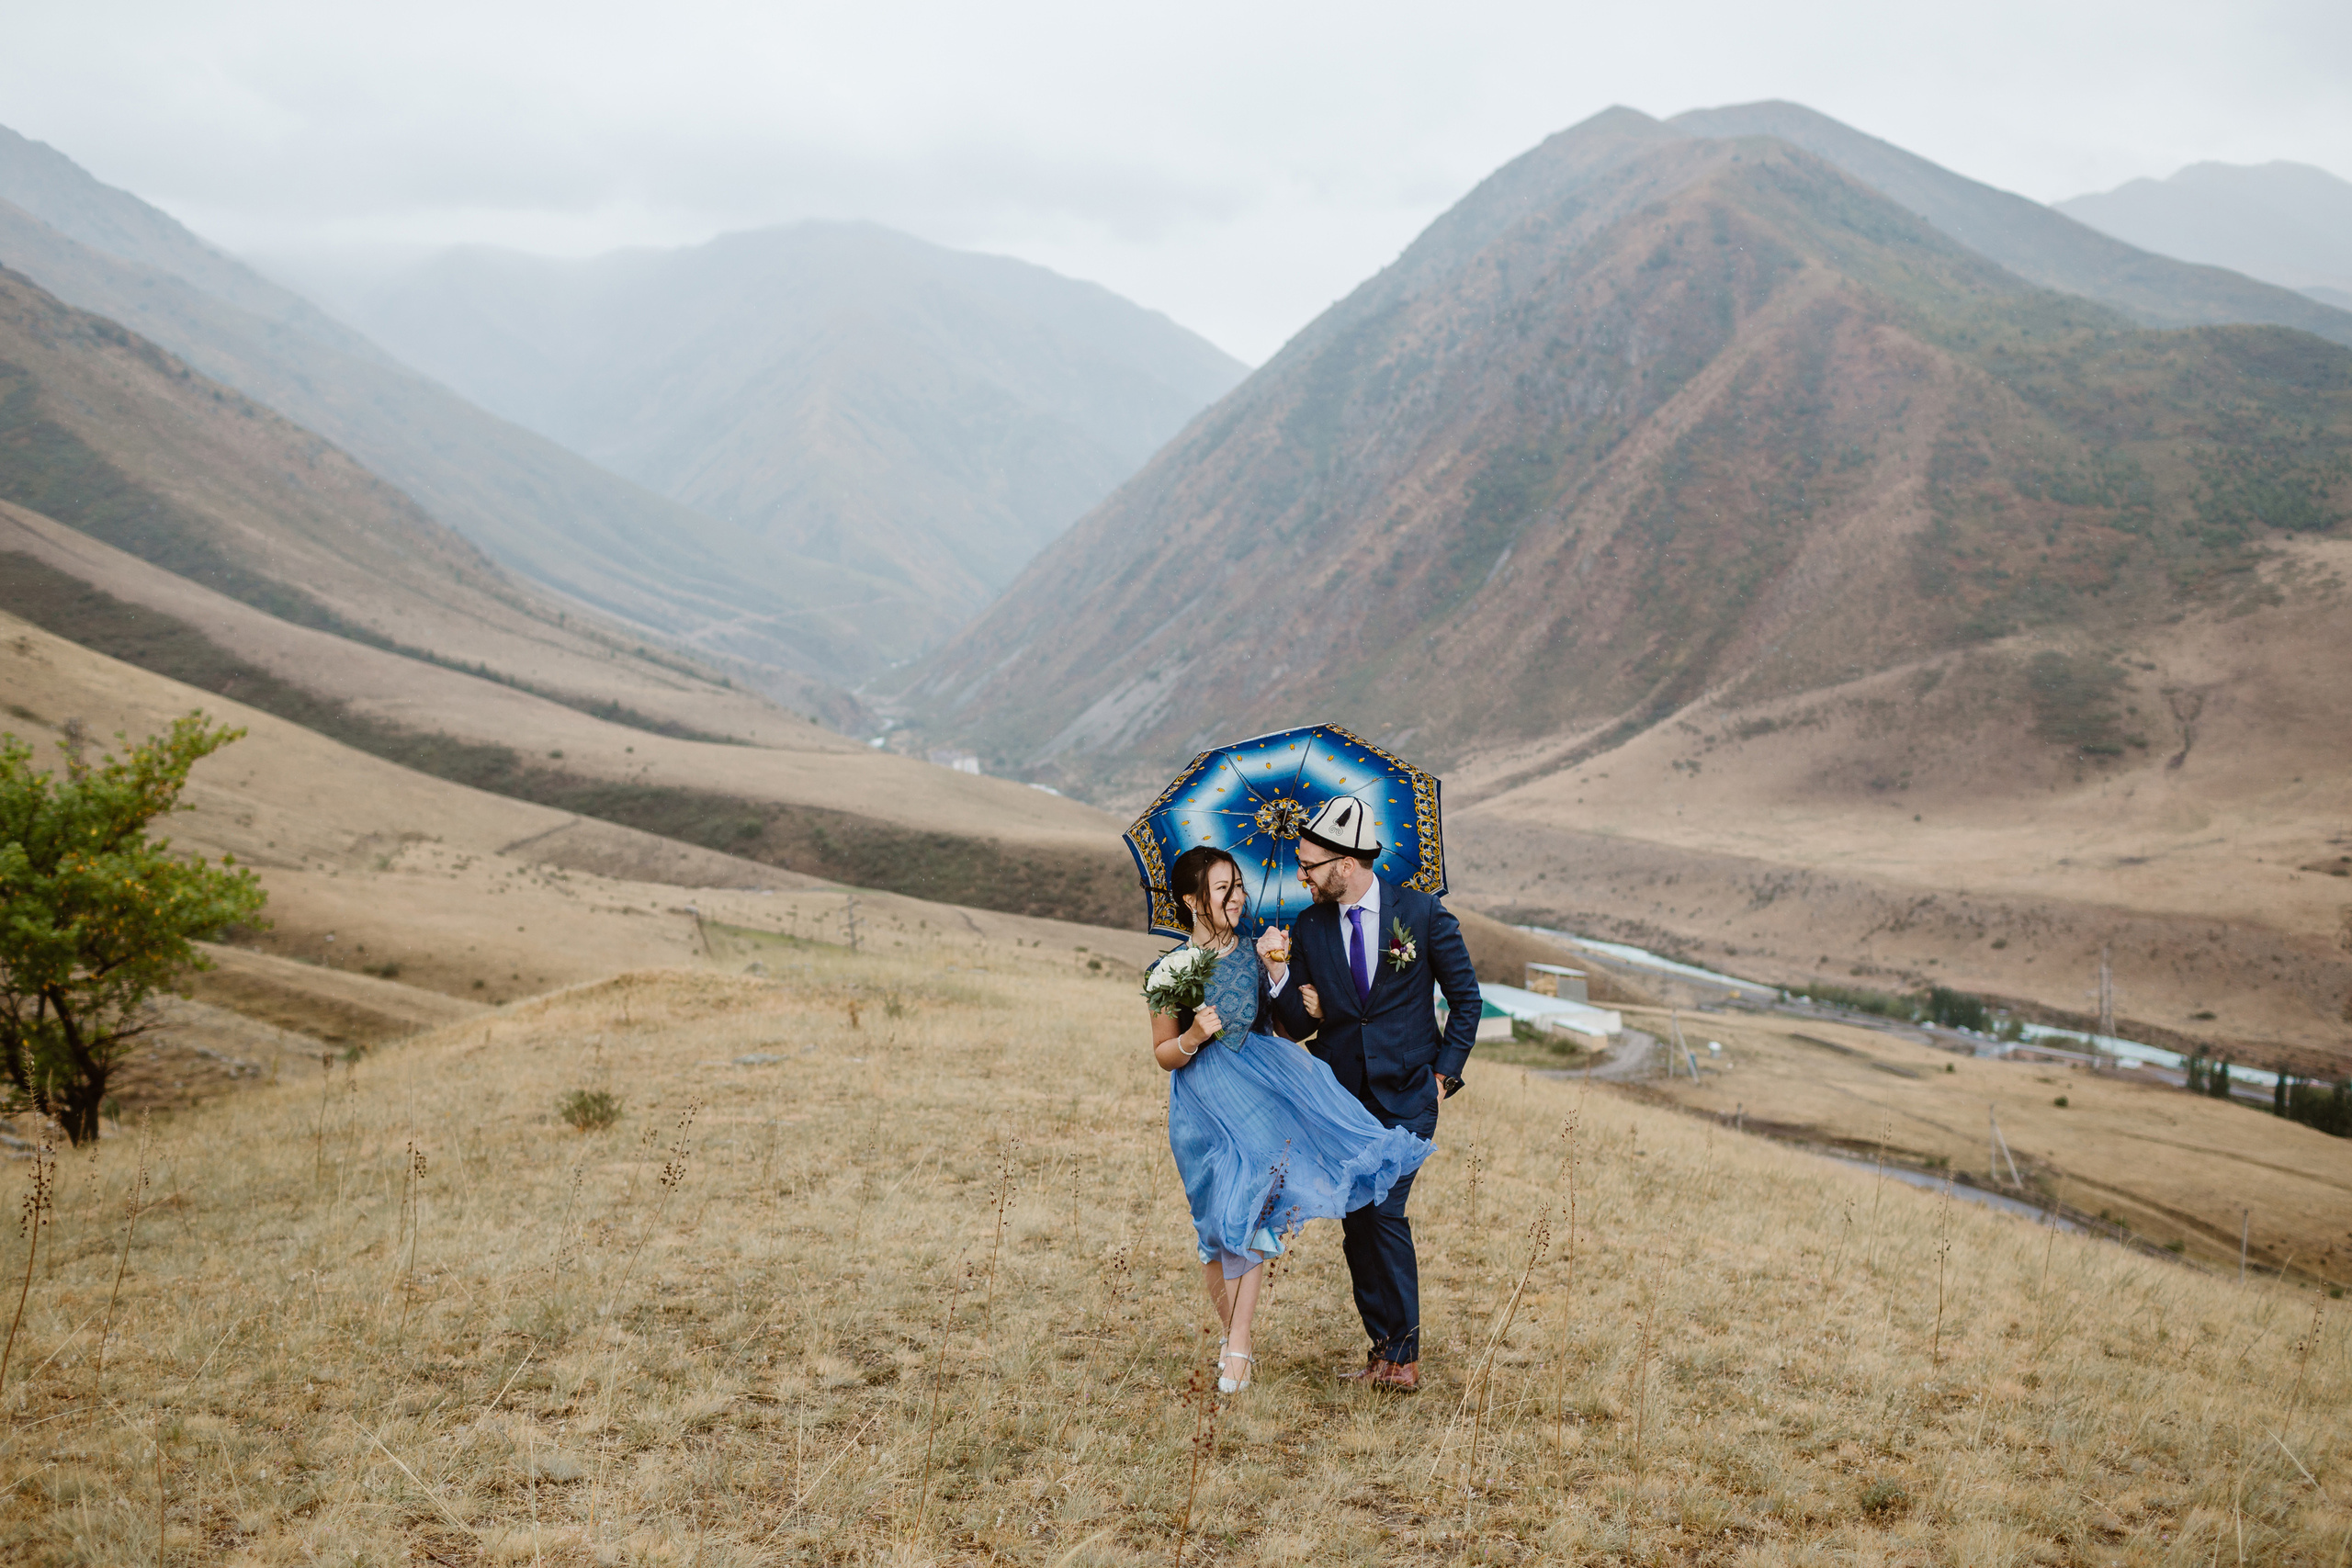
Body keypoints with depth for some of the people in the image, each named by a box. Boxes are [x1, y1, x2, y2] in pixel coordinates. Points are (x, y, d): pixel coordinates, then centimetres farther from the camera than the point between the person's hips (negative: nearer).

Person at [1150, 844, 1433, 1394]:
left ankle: (1237, 1348, -4)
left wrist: (1278, 970, -6)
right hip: (1202, 1104, -2)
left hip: (1256, 1090, 2)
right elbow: (1163, 1054, 4)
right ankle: (1237, 1334, 20)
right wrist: (1191, 1039, -17)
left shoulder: (1254, 954, 7)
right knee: (1216, 1224, 2)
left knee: (1247, 1214, -8)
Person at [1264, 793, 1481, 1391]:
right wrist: (1279, 980, -14)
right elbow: (1299, 1025, 5)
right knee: (1356, 1223, 4)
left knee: (1385, 1212, -14)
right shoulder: (1308, 928, 3)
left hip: (1406, 1098, -4)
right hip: (1341, 1099, 4)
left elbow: (1467, 999, 5)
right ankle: (1383, 1348, 16)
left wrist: (1444, 1072, -1)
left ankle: (1403, 1356, -3)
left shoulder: (1421, 914, -5)